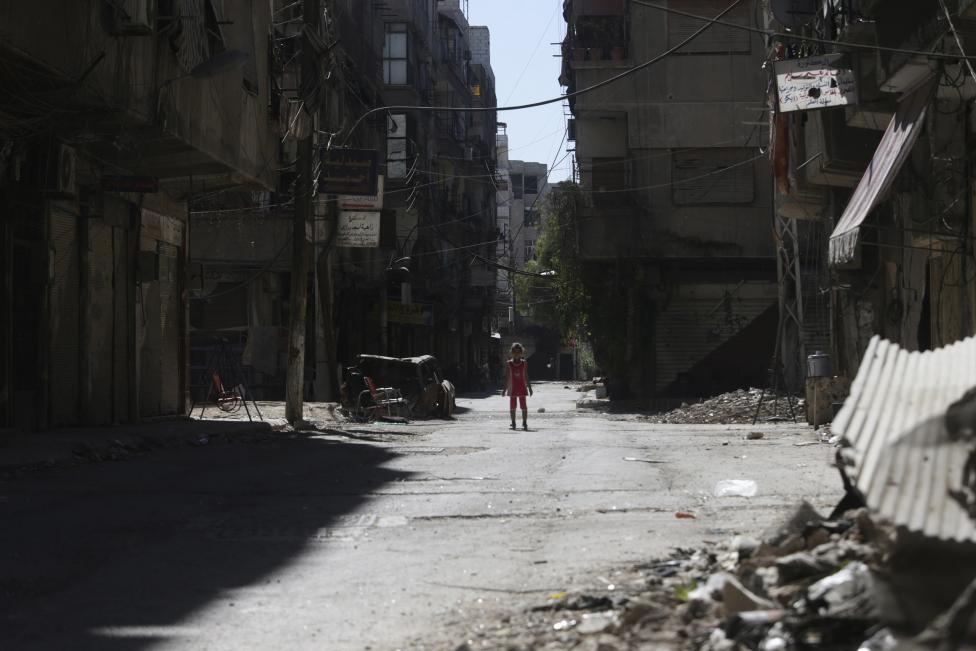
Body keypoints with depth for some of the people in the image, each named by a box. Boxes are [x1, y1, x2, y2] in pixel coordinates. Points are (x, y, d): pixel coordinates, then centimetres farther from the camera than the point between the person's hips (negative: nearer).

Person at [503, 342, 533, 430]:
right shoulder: (509, 364, 2)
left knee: (523, 406, -4)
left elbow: (526, 376, 7)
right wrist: (505, 389, 4)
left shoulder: (524, 363, 3)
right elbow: (507, 377, 5)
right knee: (512, 406, 3)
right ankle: (513, 423, 11)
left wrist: (529, 387, 5)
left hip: (522, 387, 0)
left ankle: (525, 422, 1)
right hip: (512, 388, 0)